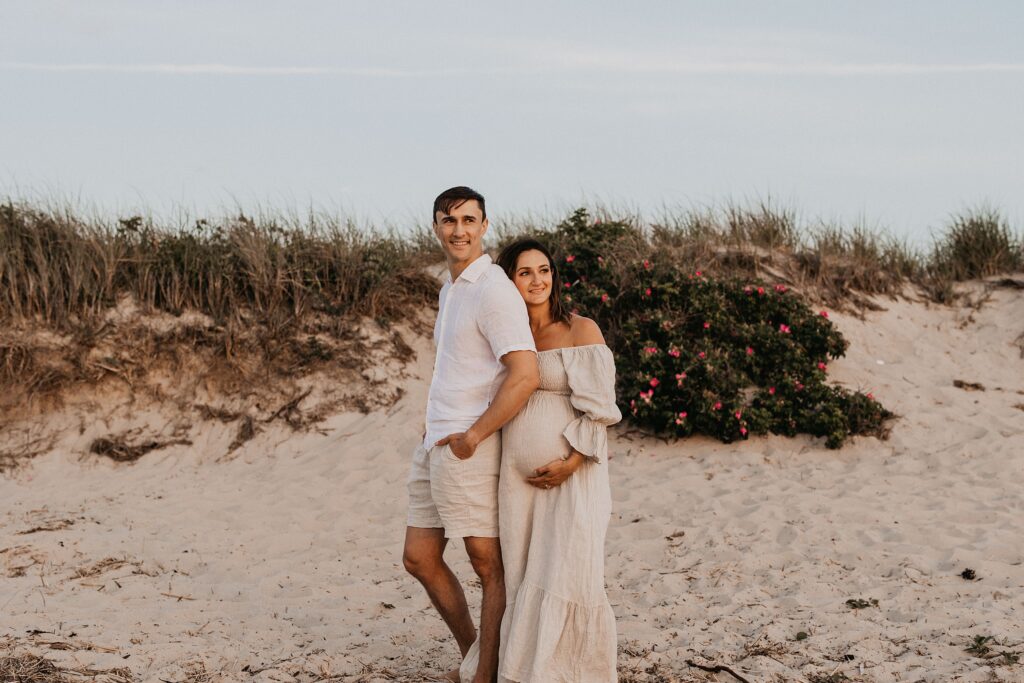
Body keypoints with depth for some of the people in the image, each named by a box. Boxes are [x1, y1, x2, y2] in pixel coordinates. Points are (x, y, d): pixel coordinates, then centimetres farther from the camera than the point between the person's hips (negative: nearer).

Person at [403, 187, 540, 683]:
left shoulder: (493, 291, -13)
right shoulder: (450, 290, 17)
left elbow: (525, 376, -23)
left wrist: (472, 437, -17)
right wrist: (437, 439, 17)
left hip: (468, 449, -10)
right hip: (434, 442, 10)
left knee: (489, 563, 0)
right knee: (419, 558, 14)